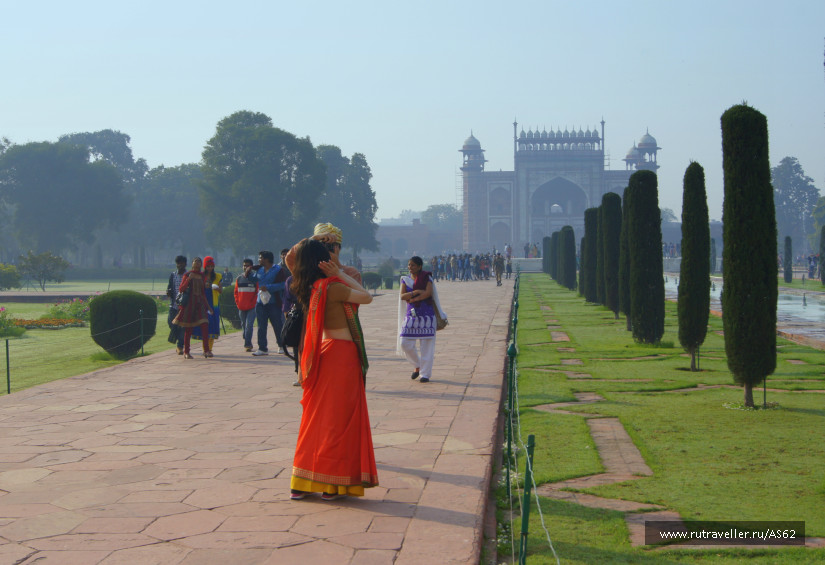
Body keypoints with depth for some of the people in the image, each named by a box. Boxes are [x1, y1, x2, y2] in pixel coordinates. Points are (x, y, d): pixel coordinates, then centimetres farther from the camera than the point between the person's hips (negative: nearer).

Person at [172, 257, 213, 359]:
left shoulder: (202, 275, 14)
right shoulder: (187, 275, 0)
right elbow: (181, 289, -9)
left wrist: (207, 305, 18)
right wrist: (188, 279, -20)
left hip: (200, 303, 4)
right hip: (189, 303, -4)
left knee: (205, 325, -12)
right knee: (188, 329, 0)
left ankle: (206, 350, -11)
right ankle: (186, 352, 9)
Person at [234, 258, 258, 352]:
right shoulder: (239, 278, 10)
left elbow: (257, 292, -1)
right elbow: (236, 292, 15)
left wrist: (253, 303, -10)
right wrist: (238, 303, 4)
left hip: (251, 308, -4)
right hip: (241, 307, 4)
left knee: (249, 325, -15)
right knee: (244, 325, 12)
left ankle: (247, 344, -13)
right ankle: (248, 344, 26)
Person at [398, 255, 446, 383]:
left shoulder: (427, 278, 0)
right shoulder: (405, 279, 10)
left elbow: (428, 293, -15)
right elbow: (402, 296, -3)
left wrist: (411, 299, -10)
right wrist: (416, 292, -16)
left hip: (426, 314, -4)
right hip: (411, 314, 4)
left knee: (426, 345, -3)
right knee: (405, 343, -3)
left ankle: (425, 374, 3)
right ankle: (418, 366, 20)